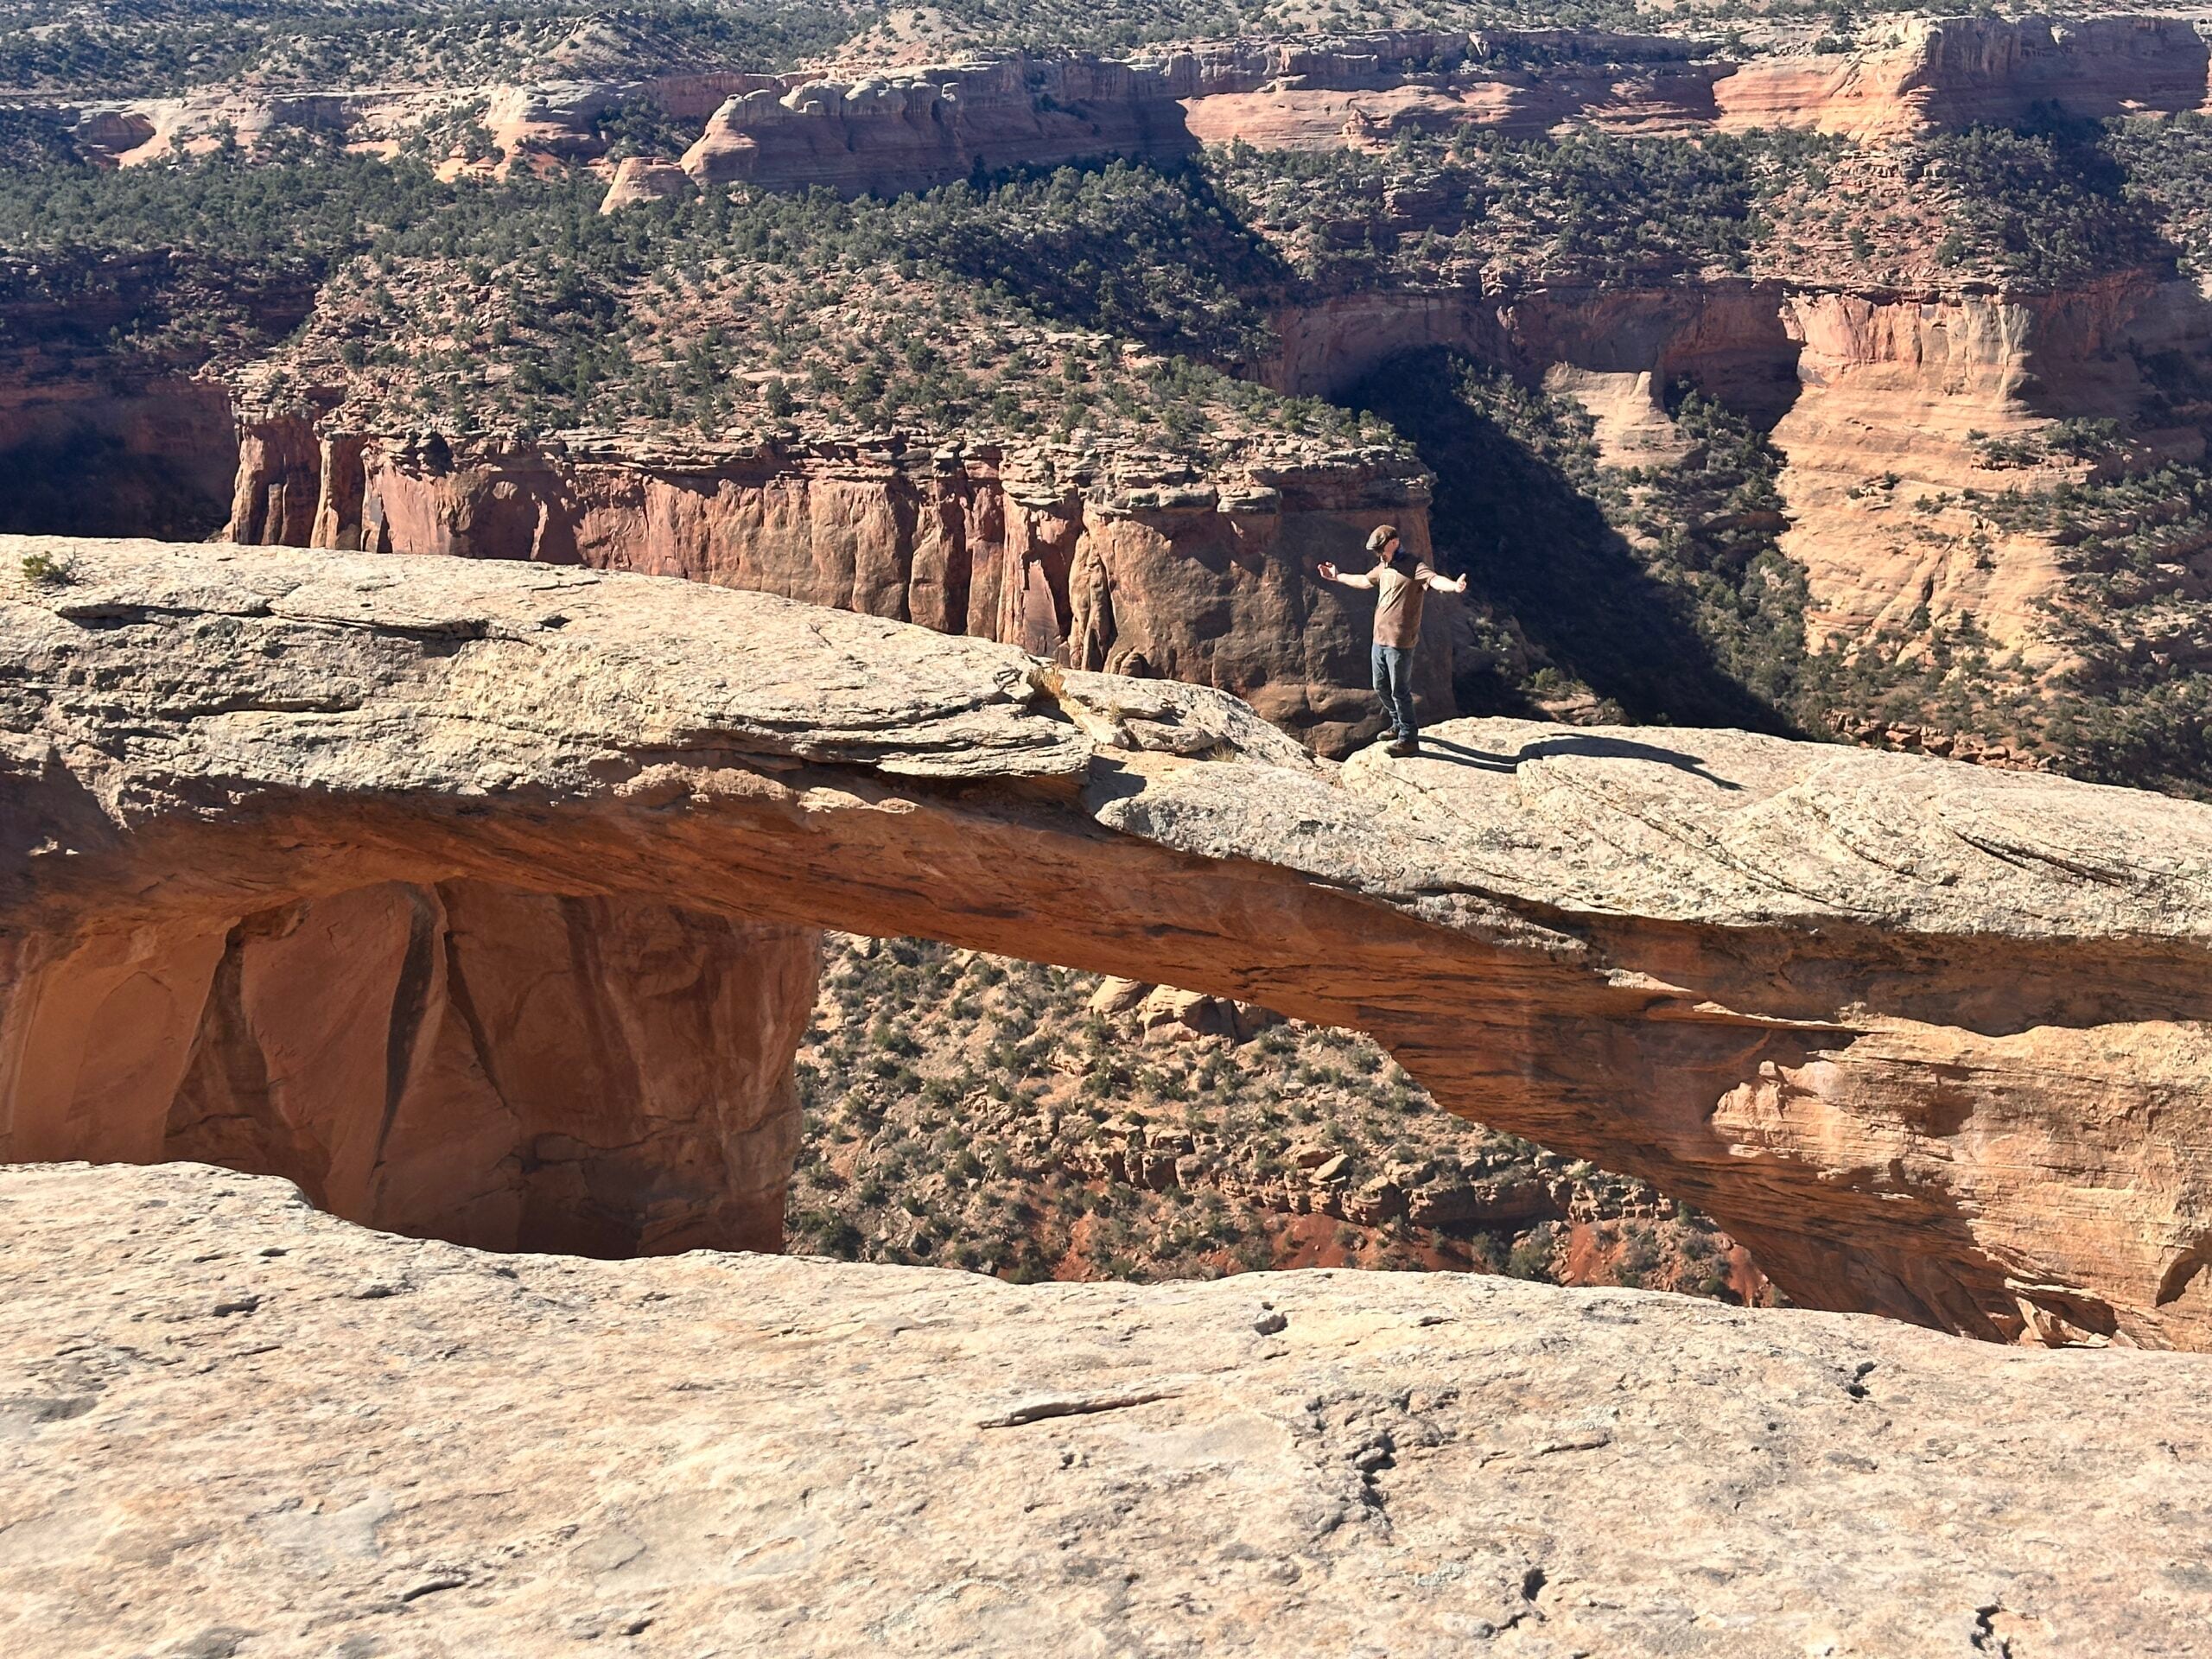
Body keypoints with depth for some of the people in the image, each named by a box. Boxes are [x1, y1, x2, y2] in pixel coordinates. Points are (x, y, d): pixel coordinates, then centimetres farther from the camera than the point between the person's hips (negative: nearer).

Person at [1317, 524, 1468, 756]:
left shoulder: (1413, 568, -15)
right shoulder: (1383, 567, 13)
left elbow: (1434, 580, -35)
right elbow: (1364, 581, 33)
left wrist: (1454, 586, -56)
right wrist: (1338, 577, 44)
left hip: (1400, 643, -9)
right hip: (1379, 640, 9)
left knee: (1400, 692, -3)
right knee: (1382, 688, 20)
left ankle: (1409, 739, 6)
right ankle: (1399, 726, 38)